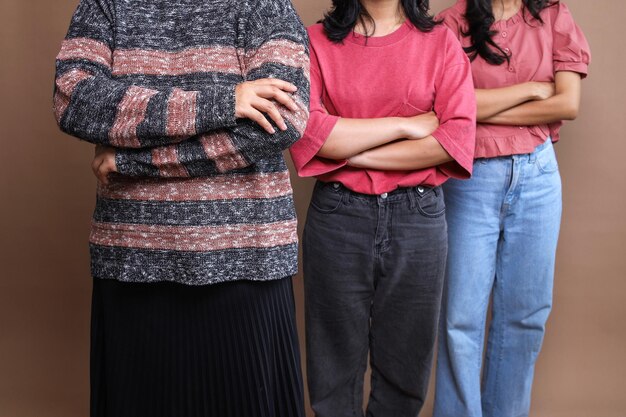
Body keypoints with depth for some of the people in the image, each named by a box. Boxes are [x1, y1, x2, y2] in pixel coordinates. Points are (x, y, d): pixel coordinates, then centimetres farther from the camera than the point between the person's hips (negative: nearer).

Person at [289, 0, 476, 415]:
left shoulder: (441, 41, 4)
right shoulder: (317, 40, 2)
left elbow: (458, 138, -9)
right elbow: (306, 131, -13)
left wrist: (351, 153, -10)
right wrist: (406, 125, -11)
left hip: (418, 215, 1)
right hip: (337, 214, -1)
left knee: (407, 359, 12)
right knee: (337, 358, 10)